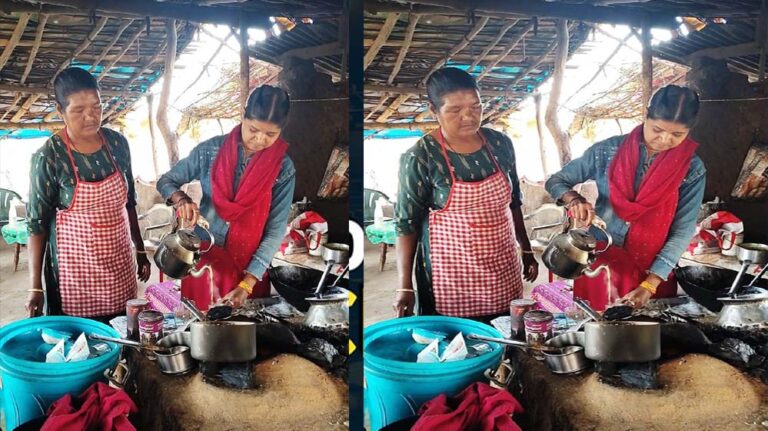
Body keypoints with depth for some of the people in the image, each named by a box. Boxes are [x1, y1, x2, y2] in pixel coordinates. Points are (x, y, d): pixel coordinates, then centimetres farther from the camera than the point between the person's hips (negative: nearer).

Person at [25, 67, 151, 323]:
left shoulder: (117, 143, 0)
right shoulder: (48, 156, -12)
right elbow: (37, 223, -8)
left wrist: (140, 250, 13)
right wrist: (35, 287, -10)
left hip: (120, 261, 4)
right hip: (74, 268, -4)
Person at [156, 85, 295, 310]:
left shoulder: (283, 169, -10)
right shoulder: (211, 150, -8)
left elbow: (275, 231, -11)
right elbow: (165, 181, 3)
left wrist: (246, 284, -18)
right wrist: (181, 199, -21)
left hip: (249, 268, 0)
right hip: (203, 259, 1)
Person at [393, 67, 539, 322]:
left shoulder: (500, 144, 2)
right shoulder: (419, 157, -12)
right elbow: (406, 224, -9)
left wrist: (526, 250, 17)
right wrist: (405, 288, -11)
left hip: (503, 272, 5)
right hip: (450, 279, -4)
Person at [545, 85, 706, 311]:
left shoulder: (692, 170, -8)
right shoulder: (608, 151, -8)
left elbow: (682, 232, -9)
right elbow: (555, 181, 0)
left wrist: (649, 285, -17)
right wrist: (574, 200, -22)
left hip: (653, 273, 0)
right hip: (599, 263, 0)